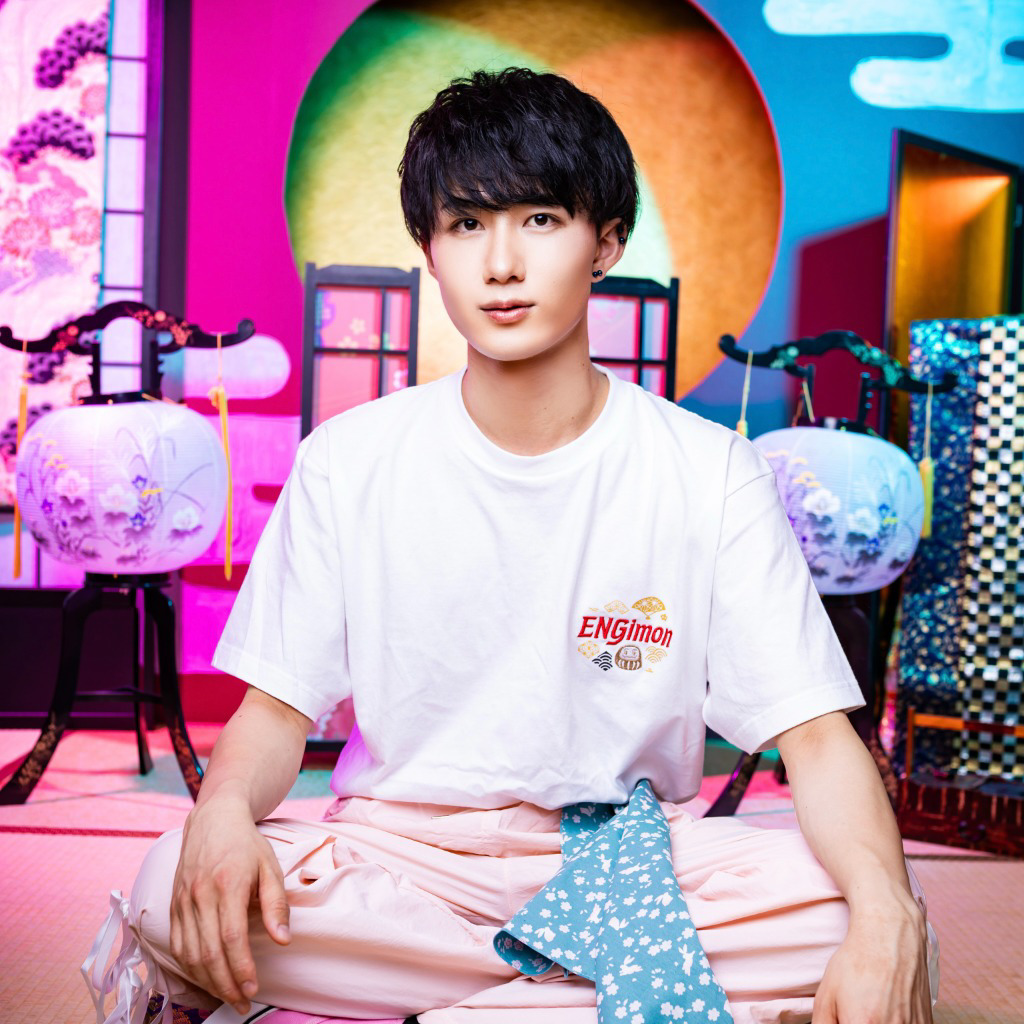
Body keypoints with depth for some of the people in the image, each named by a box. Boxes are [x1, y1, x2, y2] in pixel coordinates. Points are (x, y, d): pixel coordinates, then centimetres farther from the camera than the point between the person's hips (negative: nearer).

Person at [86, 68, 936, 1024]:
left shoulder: (711, 474, -5)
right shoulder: (346, 462, -1)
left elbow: (815, 733, -9)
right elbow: (278, 705, 1)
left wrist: (886, 918, -29)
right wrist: (223, 810, -24)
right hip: (393, 851, 1)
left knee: (850, 903, -28)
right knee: (175, 895, -28)